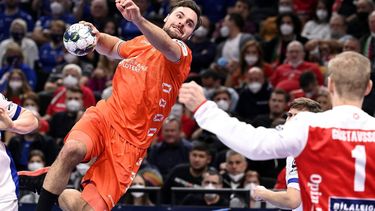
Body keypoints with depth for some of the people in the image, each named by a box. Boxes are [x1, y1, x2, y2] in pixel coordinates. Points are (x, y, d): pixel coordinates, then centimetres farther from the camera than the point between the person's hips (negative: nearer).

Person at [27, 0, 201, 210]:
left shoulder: (182, 53, -1)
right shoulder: (139, 43, 15)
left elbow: (168, 47, -27)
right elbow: (112, 47, 39)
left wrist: (138, 19, -47)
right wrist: (97, 36, 13)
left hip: (130, 145, -3)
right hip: (104, 117, 3)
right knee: (72, 149, -33)